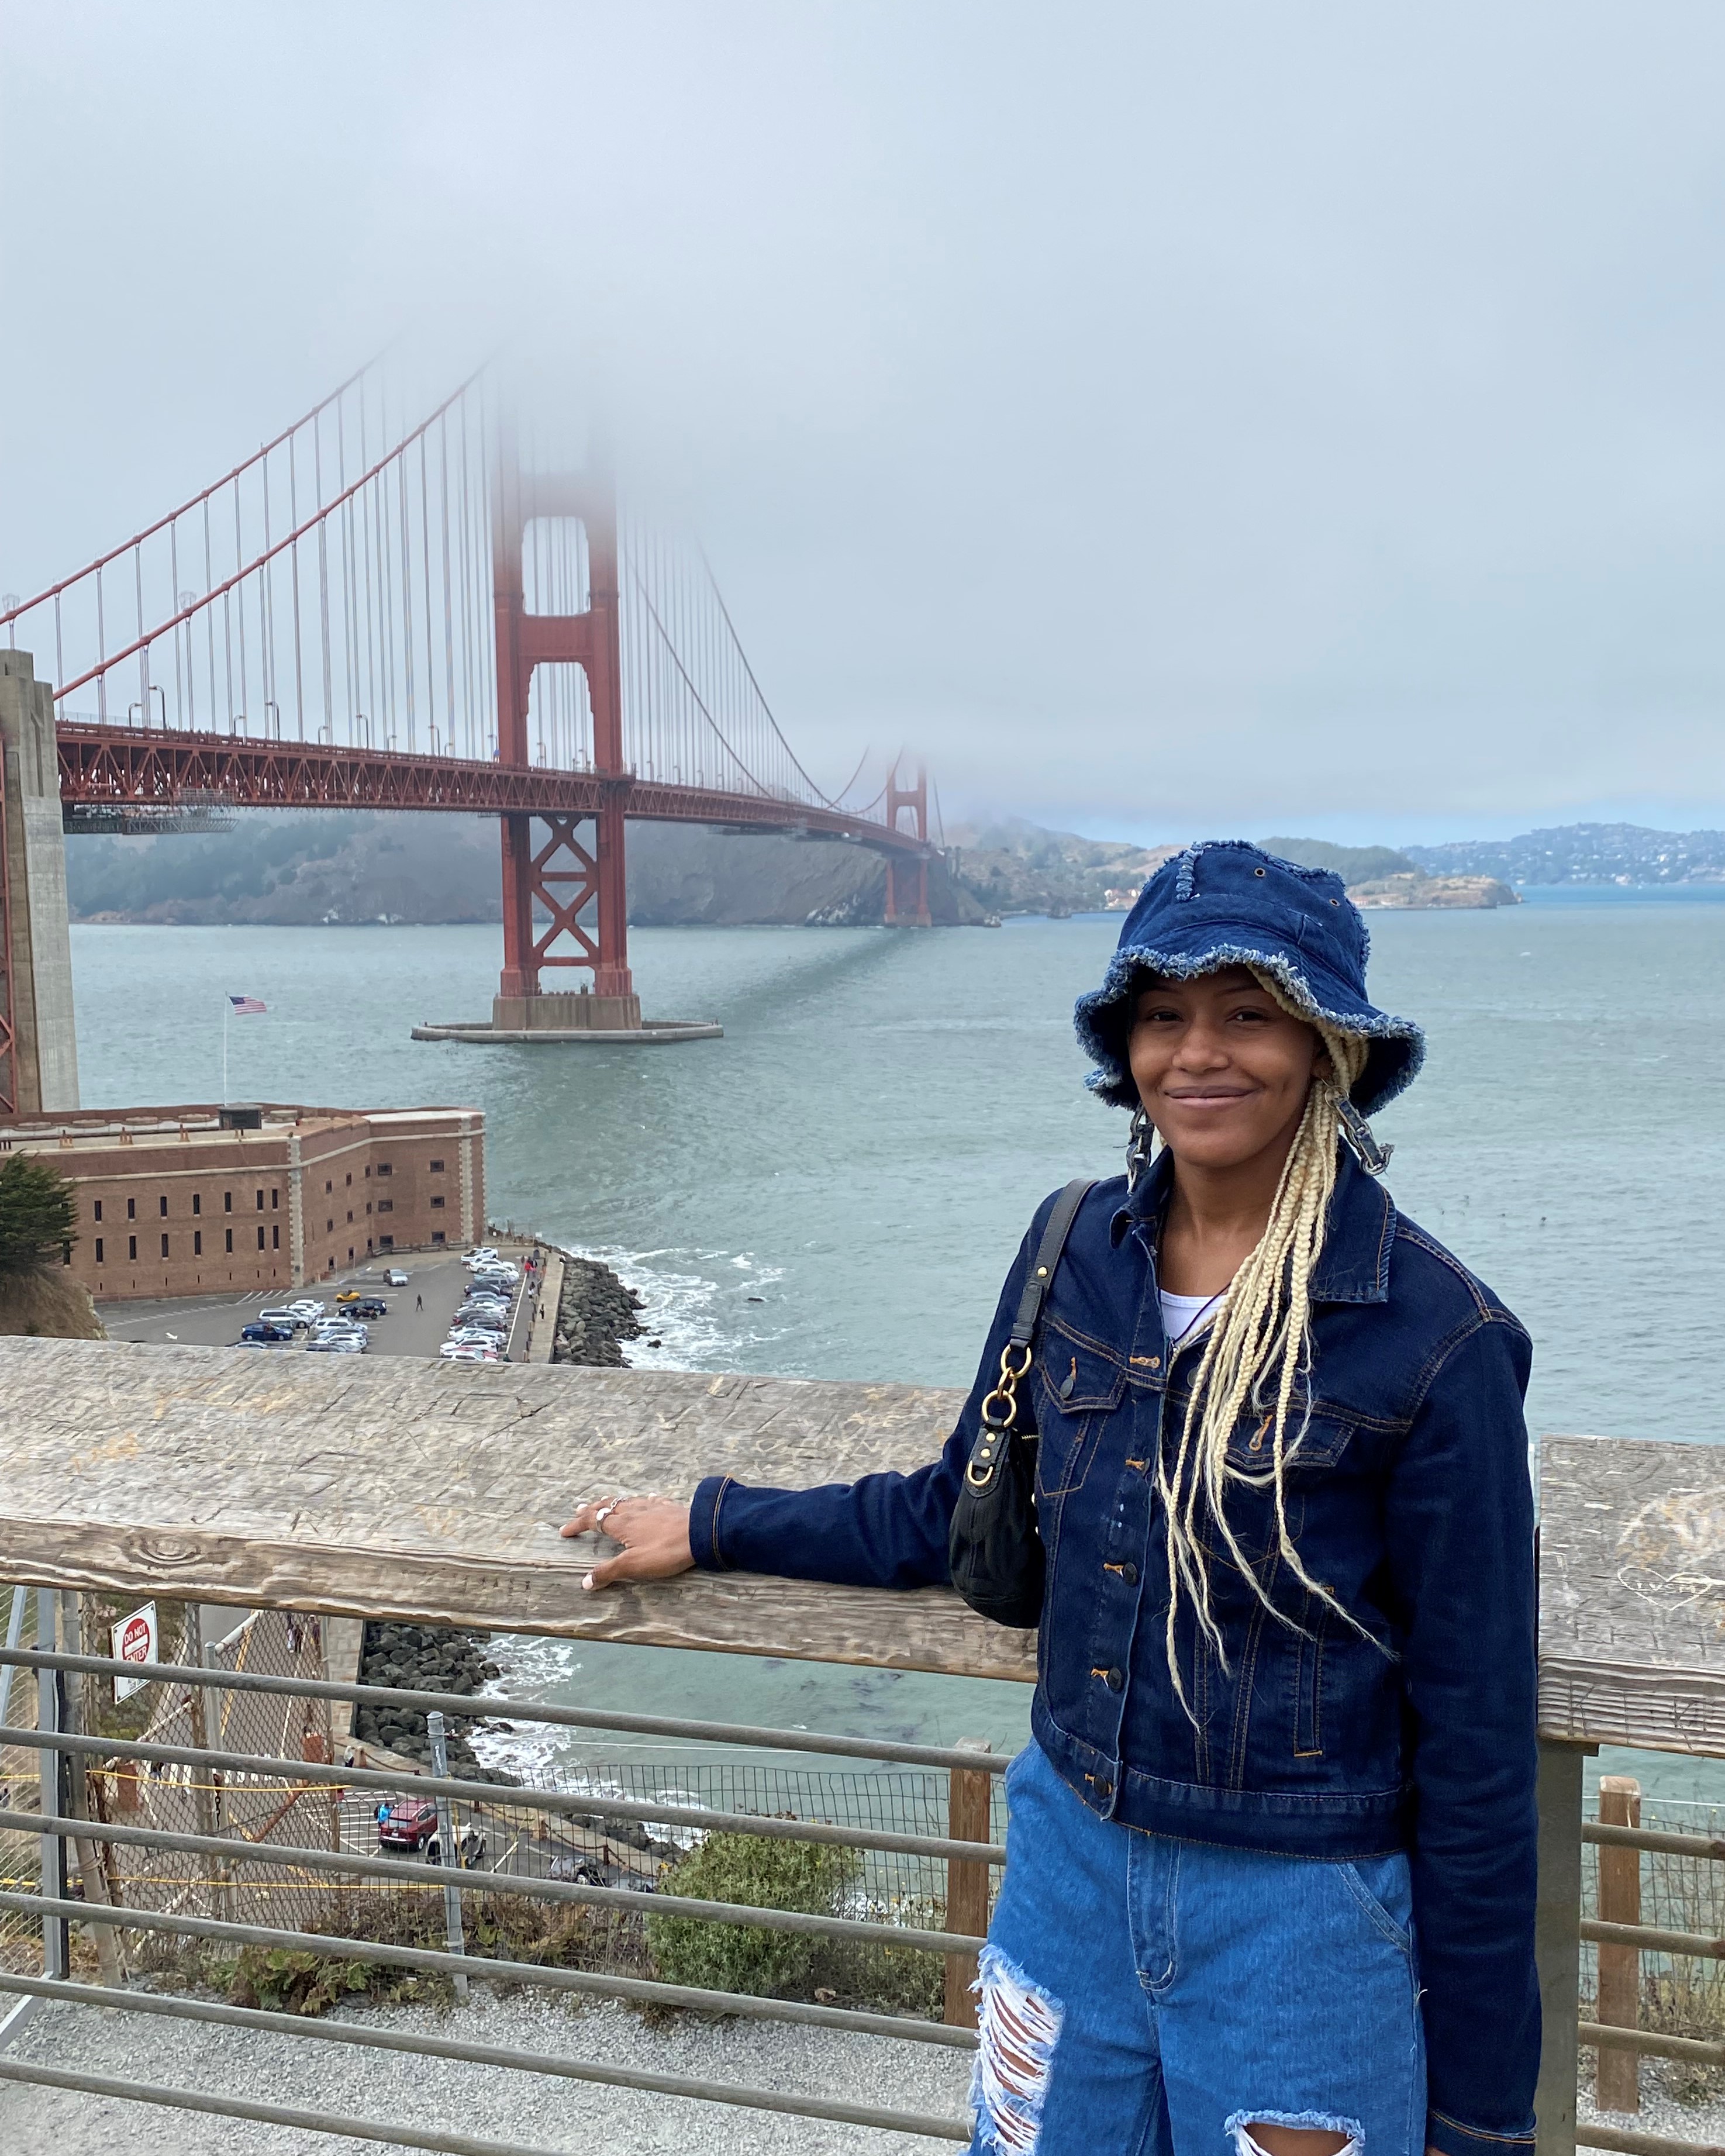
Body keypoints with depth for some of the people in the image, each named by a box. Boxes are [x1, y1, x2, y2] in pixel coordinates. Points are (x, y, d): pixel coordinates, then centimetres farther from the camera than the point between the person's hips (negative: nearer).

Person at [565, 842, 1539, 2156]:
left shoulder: (1435, 1339, -18)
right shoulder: (1078, 1251, -4)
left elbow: (1476, 1732, -12)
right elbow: (960, 1515, 11)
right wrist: (712, 1529, 16)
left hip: (1299, 1916, -4)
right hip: (1072, 1855, 5)